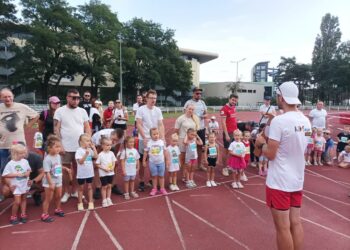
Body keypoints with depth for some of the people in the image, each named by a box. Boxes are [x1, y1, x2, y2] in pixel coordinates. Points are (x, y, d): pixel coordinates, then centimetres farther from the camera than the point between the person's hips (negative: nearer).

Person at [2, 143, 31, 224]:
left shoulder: (25, 161, -5)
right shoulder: (10, 164, -16)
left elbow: (28, 170, 9)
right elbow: (4, 175, -15)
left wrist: (27, 173, -13)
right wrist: (16, 174, -23)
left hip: (25, 184, 4)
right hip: (16, 186, -4)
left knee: (24, 199, 16)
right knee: (17, 201, -6)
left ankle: (23, 215, 30)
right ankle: (13, 217, 16)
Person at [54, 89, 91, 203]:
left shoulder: (82, 111, 5)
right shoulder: (60, 111, -4)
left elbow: (87, 128, 6)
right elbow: (56, 129, -5)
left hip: (80, 147, 3)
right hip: (66, 147, -2)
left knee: (77, 169, 11)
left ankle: (74, 191, 26)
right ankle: (66, 192, 23)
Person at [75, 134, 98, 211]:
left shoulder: (90, 150, 1)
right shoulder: (79, 151, -16)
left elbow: (95, 156, -5)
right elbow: (80, 161, -22)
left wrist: (94, 148, -8)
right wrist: (86, 154, -32)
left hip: (90, 173, 4)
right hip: (81, 174, -4)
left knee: (89, 187, 12)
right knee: (81, 188, 11)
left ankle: (90, 202, 21)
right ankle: (80, 203, 24)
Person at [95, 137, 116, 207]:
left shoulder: (111, 153, 0)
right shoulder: (100, 154, -12)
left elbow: (114, 162, 8)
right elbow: (97, 164, -9)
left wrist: (113, 167, -11)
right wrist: (104, 169, -19)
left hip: (111, 173, 4)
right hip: (103, 173, -4)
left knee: (109, 186, 13)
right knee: (104, 186, 6)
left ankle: (108, 199, 26)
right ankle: (104, 200, 19)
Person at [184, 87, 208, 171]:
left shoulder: (202, 102, 8)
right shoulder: (188, 103, -8)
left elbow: (206, 114, 9)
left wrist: (204, 116, -12)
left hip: (201, 128, 5)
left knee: (200, 146, 12)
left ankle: (199, 164, 24)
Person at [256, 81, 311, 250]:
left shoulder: (279, 121, -19)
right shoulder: (305, 121, 5)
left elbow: (270, 154, -17)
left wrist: (262, 142, 1)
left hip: (279, 182, -7)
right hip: (297, 181, 7)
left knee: (283, 227, 5)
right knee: (295, 222, 18)